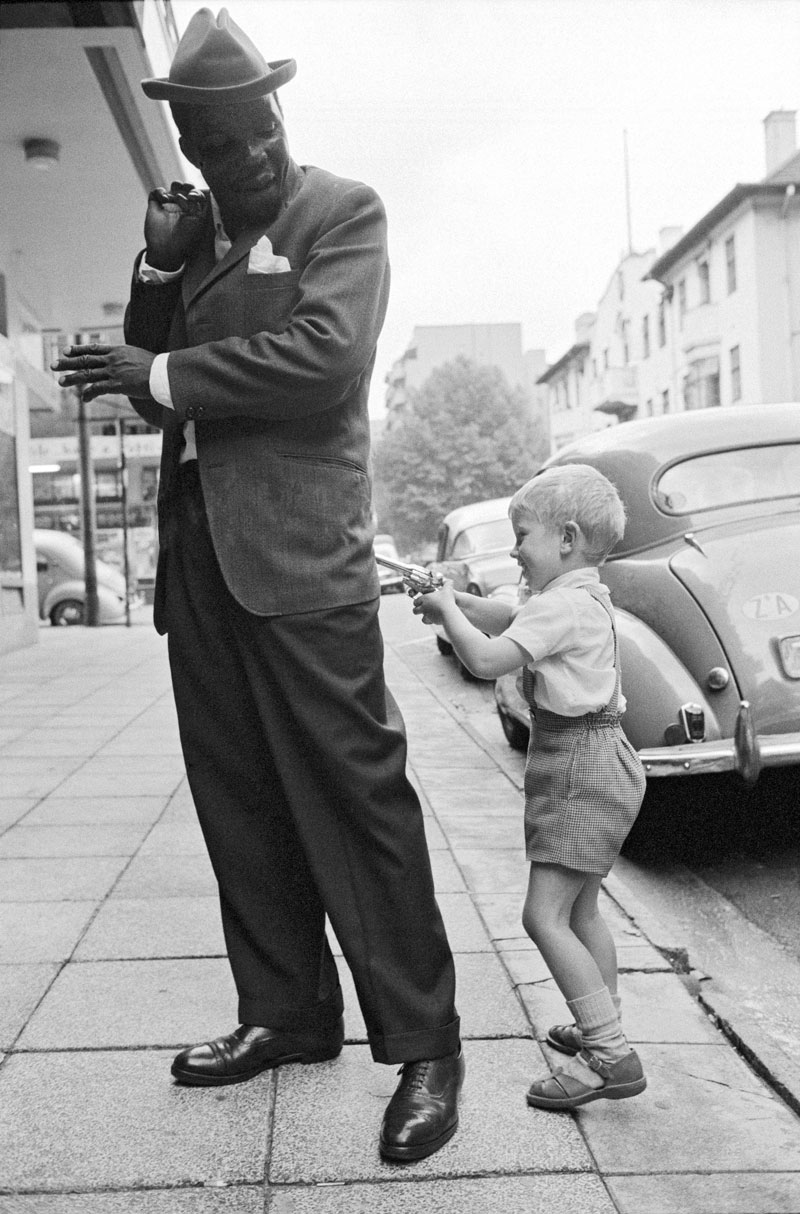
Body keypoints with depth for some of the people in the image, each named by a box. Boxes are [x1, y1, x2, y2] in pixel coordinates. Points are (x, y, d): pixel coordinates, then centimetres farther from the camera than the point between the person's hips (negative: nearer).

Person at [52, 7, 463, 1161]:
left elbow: (322, 353, -16)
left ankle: (424, 1045, 3)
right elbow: (152, 384, 15)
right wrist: (160, 269, -1)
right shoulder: (190, 230, 18)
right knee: (238, 799, 10)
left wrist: (163, 374, -9)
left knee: (354, 792, -6)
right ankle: (286, 1011, 23)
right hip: (196, 548, 7)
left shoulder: (344, 211, 0)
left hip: (297, 548, -6)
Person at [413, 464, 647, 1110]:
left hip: (582, 768, -11)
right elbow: (512, 620, 25)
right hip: (594, 764, 11)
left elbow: (487, 658, -25)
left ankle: (611, 1057, -13)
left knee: (545, 916, -13)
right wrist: (457, 602, 10)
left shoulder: (561, 604, -19)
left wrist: (447, 609, -10)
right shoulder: (585, 596, 13)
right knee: (580, 913, 20)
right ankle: (602, 1027, 32)